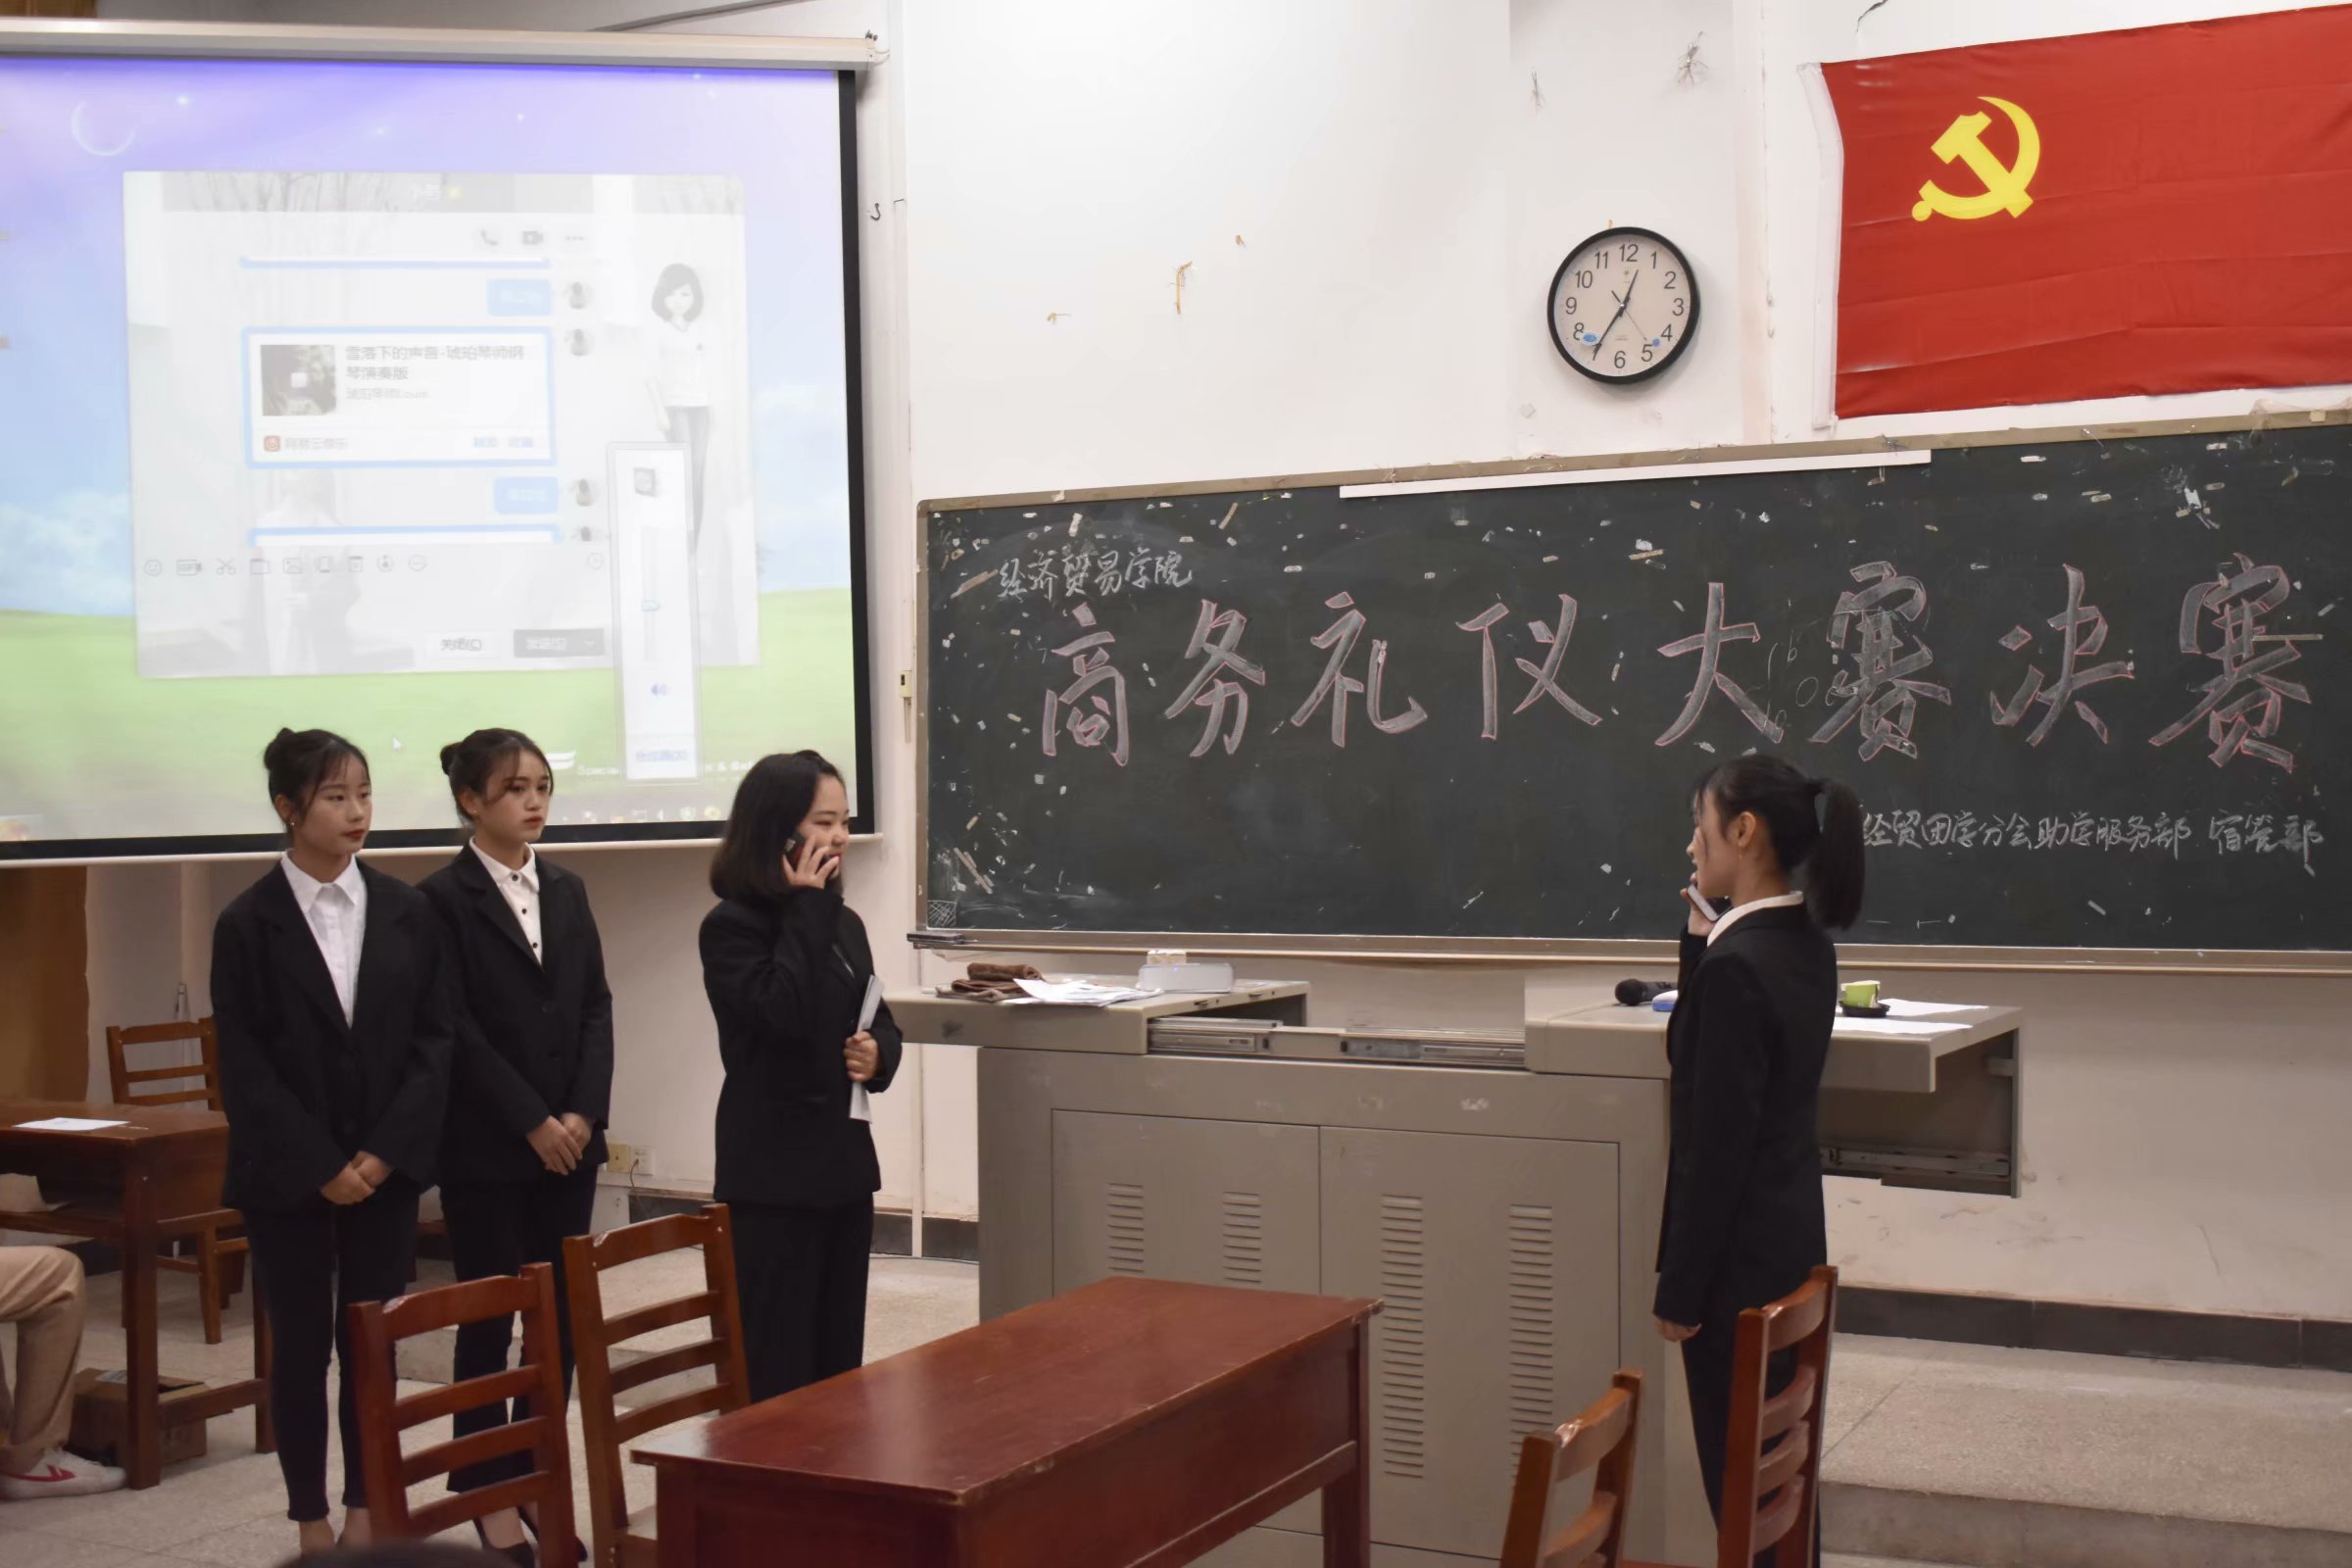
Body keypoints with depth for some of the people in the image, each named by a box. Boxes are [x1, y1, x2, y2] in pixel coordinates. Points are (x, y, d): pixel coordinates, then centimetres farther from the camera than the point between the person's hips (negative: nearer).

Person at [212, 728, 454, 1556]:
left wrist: (388, 1151, -9)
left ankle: (365, 1508, 20)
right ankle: (311, 1517, 18)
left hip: (386, 1165, 2)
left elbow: (434, 1039, 1)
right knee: (301, 1347, 6)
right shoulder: (246, 923, -5)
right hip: (287, 1174, -2)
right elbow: (245, 1065, -7)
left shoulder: (407, 911, 2)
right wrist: (320, 1166, -12)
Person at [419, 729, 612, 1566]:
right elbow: (457, 1029, -11)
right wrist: (531, 1123, -14)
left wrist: (583, 1112, -6)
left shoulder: (567, 889, 11)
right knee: (488, 1317, 2)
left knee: (563, 1315, 6)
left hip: (570, 1138, 5)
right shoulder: (444, 897, -6)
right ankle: (488, 1491, 13)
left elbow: (596, 1005, 7)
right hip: (487, 1146, -5)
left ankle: (537, 1475, 18)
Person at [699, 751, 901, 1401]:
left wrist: (878, 1053, -5)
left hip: (844, 1160, 7)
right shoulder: (731, 927, -10)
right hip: (774, 1173, -7)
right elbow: (783, 1013, -26)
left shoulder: (845, 923, 11)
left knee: (841, 1360, 12)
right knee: (779, 1368, -4)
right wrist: (805, 908, -17)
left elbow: (881, 1022, 19)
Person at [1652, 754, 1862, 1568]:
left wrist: (1680, 1289, -15)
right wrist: (1702, 941, 7)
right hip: (1792, 1231, 9)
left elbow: (1716, 1144, -21)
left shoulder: (1738, 966, -23)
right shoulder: (1806, 944, 5)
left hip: (1741, 1248, -9)